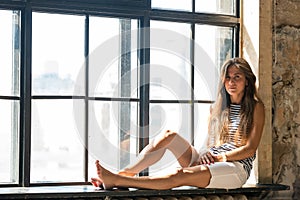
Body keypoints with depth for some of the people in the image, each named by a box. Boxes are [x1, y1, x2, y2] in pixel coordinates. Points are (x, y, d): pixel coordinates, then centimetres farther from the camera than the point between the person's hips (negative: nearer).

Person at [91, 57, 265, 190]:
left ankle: (117, 181, -40)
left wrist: (220, 157, -13)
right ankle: (127, 173, -25)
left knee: (180, 176, -32)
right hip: (209, 163, 6)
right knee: (170, 136, -17)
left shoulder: (255, 107, 4)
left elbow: (250, 149, -4)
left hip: (237, 167, -6)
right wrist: (206, 154, -6)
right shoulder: (217, 108, 20)